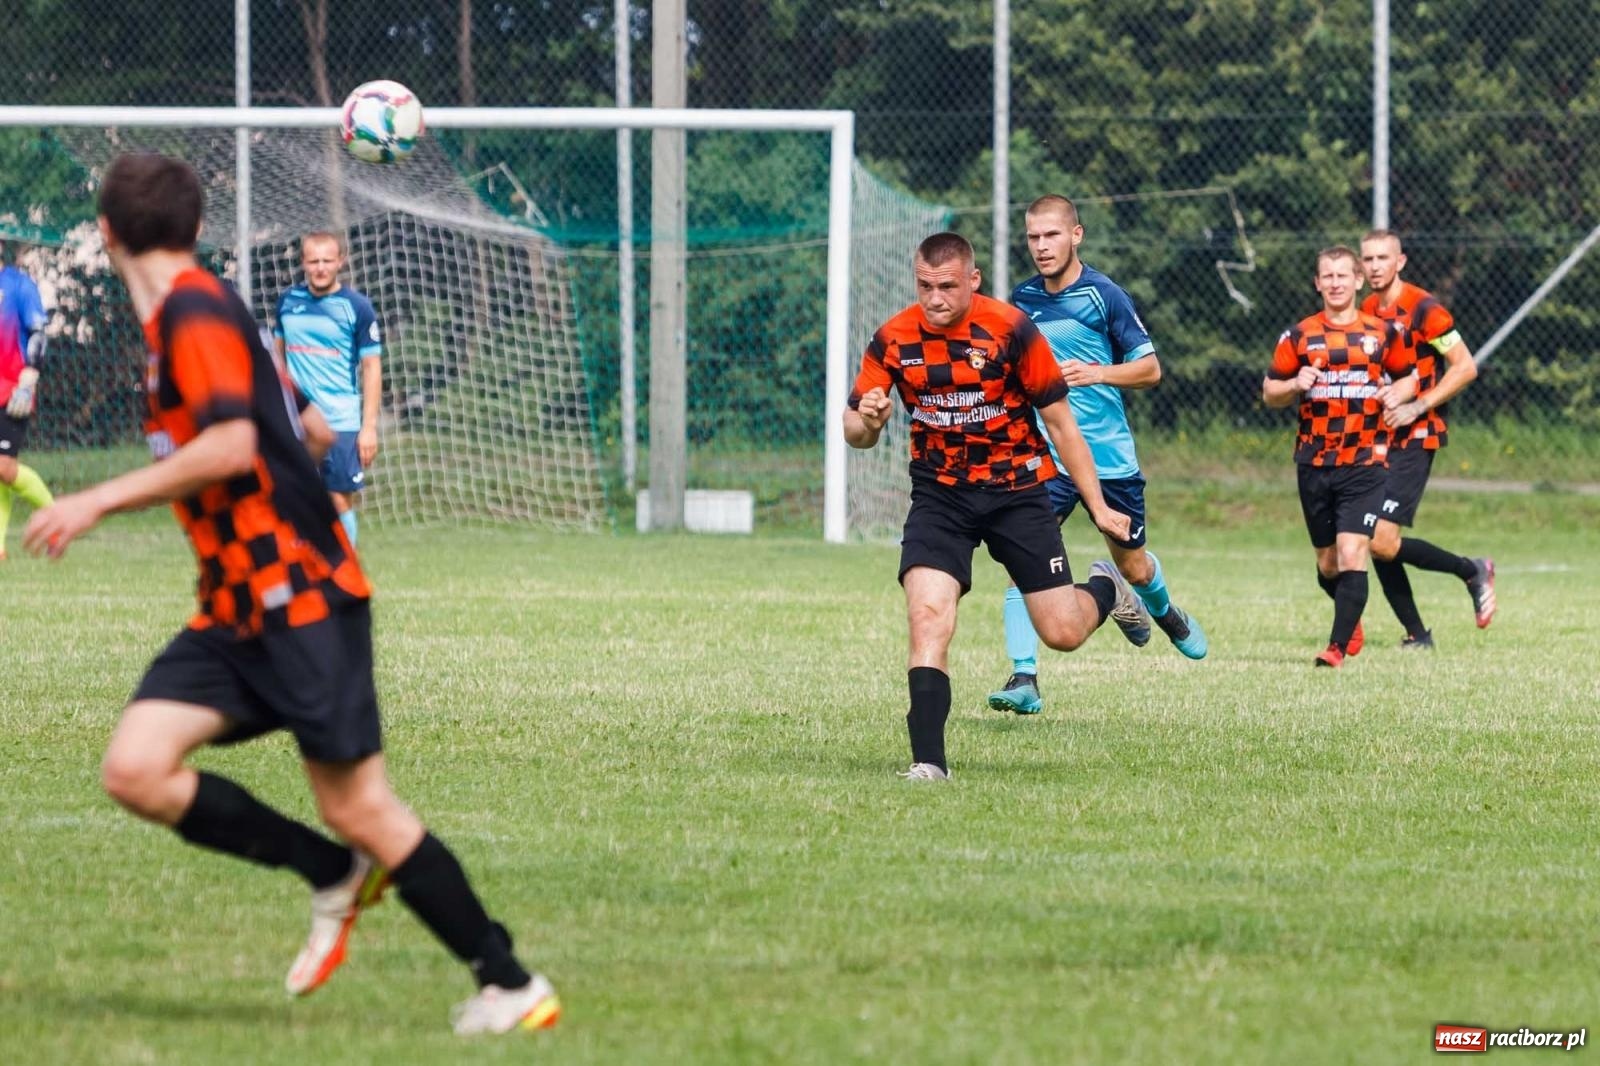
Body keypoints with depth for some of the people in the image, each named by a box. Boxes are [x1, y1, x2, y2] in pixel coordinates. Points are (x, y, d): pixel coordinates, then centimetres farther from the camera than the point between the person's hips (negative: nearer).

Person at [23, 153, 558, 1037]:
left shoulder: (194, 313, -14)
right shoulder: (181, 316, 15)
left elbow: (231, 444, -28)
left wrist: (100, 501, -25)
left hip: (301, 599, -9)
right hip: (236, 612, 9)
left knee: (357, 810, -7)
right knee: (134, 770, -6)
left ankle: (511, 986, 4)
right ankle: (335, 878, 6)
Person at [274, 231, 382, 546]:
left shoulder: (357, 307, -4)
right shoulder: (289, 301, 6)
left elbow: (371, 367, -3)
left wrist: (369, 426, -8)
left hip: (341, 422, -3)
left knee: (341, 500, -1)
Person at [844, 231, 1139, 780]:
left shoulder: (1011, 330, -14)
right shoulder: (892, 340, -7)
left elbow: (1060, 423, -5)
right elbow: (855, 432, 0)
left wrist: (1097, 507, -3)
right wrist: (866, 422, -26)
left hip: (1016, 490, -1)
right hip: (939, 496, 1)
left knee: (1063, 632, 0)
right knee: (928, 613, -20)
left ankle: (1107, 589, 37)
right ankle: (928, 762, -17)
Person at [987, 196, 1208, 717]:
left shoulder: (1104, 296, -7)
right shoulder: (1022, 300, 5)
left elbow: (1150, 368, -4)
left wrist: (1098, 373, -20)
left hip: (1109, 454, -2)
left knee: (1132, 566, 15)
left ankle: (1165, 612, 51)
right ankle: (1024, 679, -20)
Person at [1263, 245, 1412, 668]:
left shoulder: (1382, 333, 5)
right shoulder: (1299, 336, 6)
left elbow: (1407, 379, 17)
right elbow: (1269, 392, 10)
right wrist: (1295, 385, -11)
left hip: (1364, 463, -2)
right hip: (1314, 464, 2)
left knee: (1351, 554, -16)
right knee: (1327, 564, 10)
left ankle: (1339, 646, -15)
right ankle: (1352, 621, 37)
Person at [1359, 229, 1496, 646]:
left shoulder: (1423, 309, -11)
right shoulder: (1366, 311, 11)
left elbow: (1465, 366, -13)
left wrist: (1417, 406, -18)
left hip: (1415, 438, -7)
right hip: (1377, 438, 7)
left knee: (1382, 541, -15)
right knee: (1374, 544, 3)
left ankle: (1472, 571, 5)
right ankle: (1416, 635, 14)